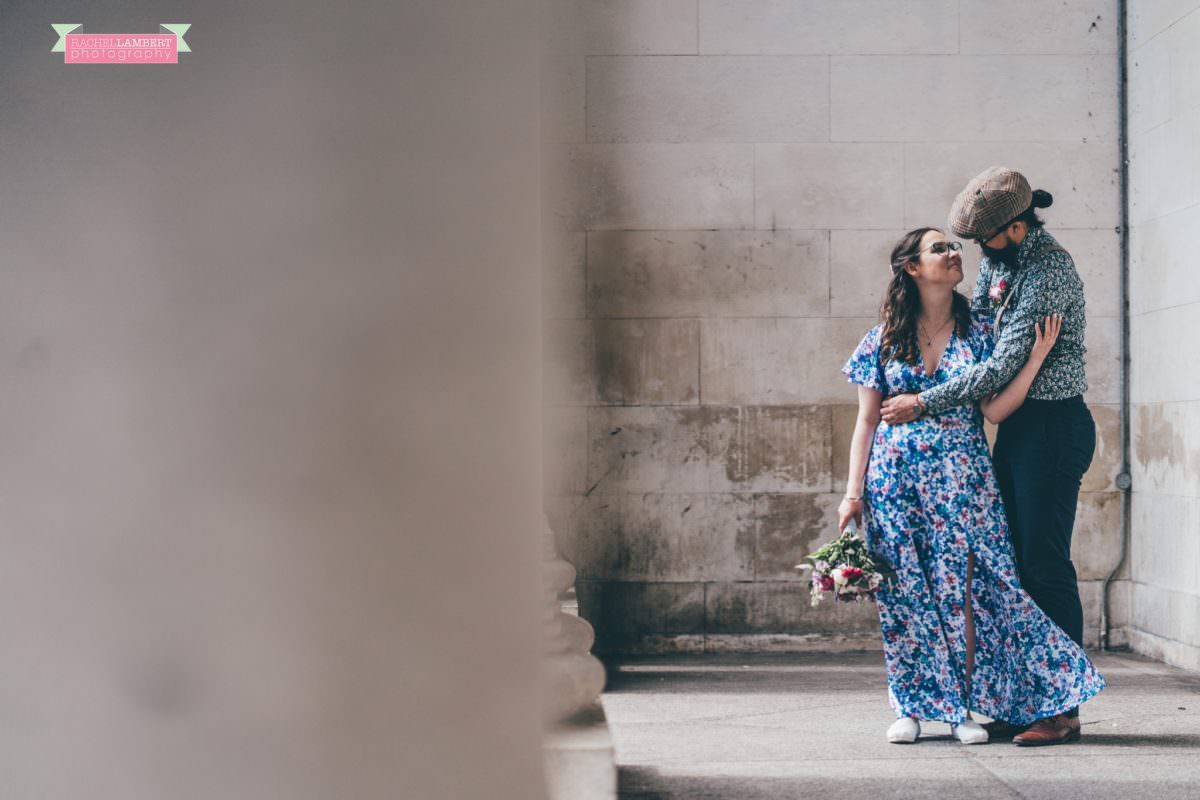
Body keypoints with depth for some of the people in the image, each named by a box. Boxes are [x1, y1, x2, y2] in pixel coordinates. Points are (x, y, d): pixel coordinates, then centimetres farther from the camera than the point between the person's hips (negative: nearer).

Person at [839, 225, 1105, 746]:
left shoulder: (979, 333, 8)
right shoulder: (882, 340, 7)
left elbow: (995, 410, -2)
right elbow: (866, 421, 7)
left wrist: (1036, 357, -9)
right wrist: (853, 491, 1)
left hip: (960, 478, 0)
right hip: (895, 477, 0)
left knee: (960, 589, -5)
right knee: (904, 593, 1)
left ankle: (964, 708, 4)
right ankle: (911, 707, 11)